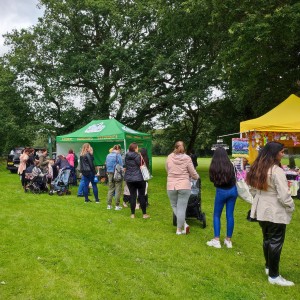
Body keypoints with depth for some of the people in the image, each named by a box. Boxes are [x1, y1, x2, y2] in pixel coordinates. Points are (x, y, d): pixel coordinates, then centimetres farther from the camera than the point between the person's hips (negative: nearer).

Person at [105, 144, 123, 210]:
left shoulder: (108, 155, 8)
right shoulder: (118, 155, -11)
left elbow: (106, 165, 10)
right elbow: (120, 165, -11)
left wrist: (108, 173, 14)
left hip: (110, 174, 6)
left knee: (110, 189, 14)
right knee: (118, 190, 1)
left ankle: (109, 205, 16)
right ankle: (117, 206, 3)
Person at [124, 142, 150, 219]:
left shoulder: (126, 157, 4)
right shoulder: (138, 156, -11)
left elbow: (125, 166, 13)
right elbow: (141, 166, -8)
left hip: (129, 179, 4)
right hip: (139, 178, -4)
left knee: (132, 196, 9)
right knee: (142, 196, 5)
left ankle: (132, 214, 12)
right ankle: (144, 214, 11)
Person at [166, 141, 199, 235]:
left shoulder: (169, 157, 0)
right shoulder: (187, 158, -6)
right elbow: (193, 173, -1)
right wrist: (197, 177, 21)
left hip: (171, 186, 2)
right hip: (184, 186, -1)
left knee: (175, 206, 18)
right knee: (181, 208, 4)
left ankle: (184, 224, 9)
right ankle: (179, 229, 10)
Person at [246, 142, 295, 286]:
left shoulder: (257, 169, 5)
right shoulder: (277, 171, -20)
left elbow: (253, 189, 14)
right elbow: (284, 195, -22)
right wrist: (291, 207, -6)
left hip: (261, 210, 8)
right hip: (276, 212, -8)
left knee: (267, 239, 21)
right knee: (276, 242, 3)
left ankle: (268, 266, 37)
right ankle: (274, 276, 14)